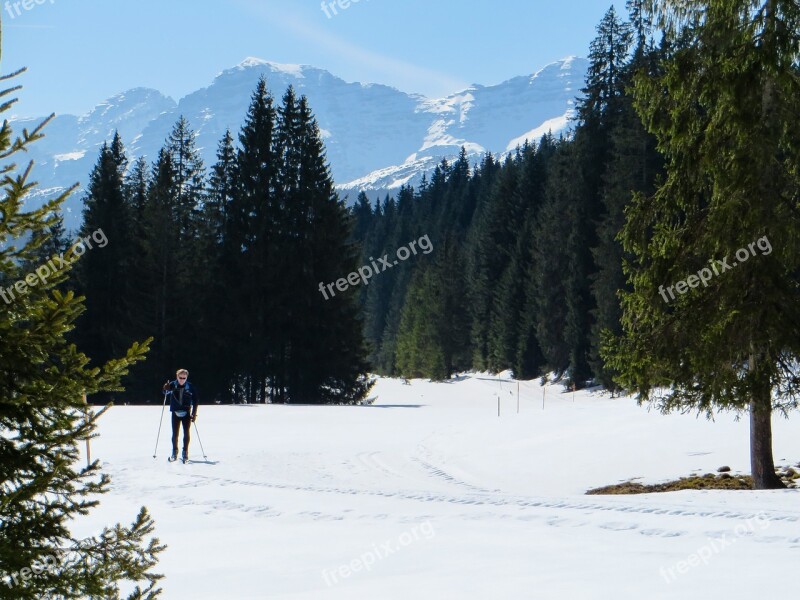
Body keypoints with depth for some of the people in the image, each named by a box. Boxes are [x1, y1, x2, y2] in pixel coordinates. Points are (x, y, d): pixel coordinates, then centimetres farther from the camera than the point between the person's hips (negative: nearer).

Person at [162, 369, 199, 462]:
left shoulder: (190, 387, -4)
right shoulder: (173, 385, -3)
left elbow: (195, 400, 0)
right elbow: (166, 392, -19)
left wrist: (194, 414, -4)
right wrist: (166, 389, -43)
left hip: (186, 413, 0)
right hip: (175, 413, 0)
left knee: (186, 433, -1)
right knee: (175, 433, 3)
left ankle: (185, 453, 10)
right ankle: (174, 453, 16)